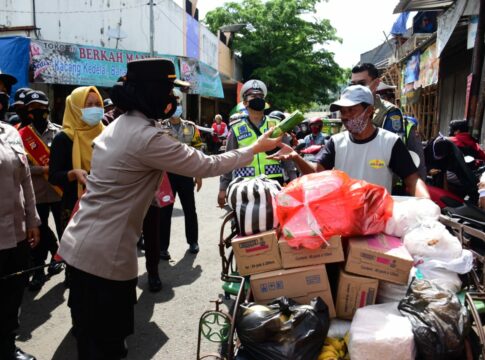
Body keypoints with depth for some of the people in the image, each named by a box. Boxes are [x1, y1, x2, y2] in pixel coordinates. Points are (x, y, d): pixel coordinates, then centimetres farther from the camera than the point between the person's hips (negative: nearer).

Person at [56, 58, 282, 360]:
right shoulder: (147, 137, -22)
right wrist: (256, 148, -4)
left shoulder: (117, 126, 8)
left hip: (81, 244, 9)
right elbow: (207, 166, -15)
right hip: (104, 254, -9)